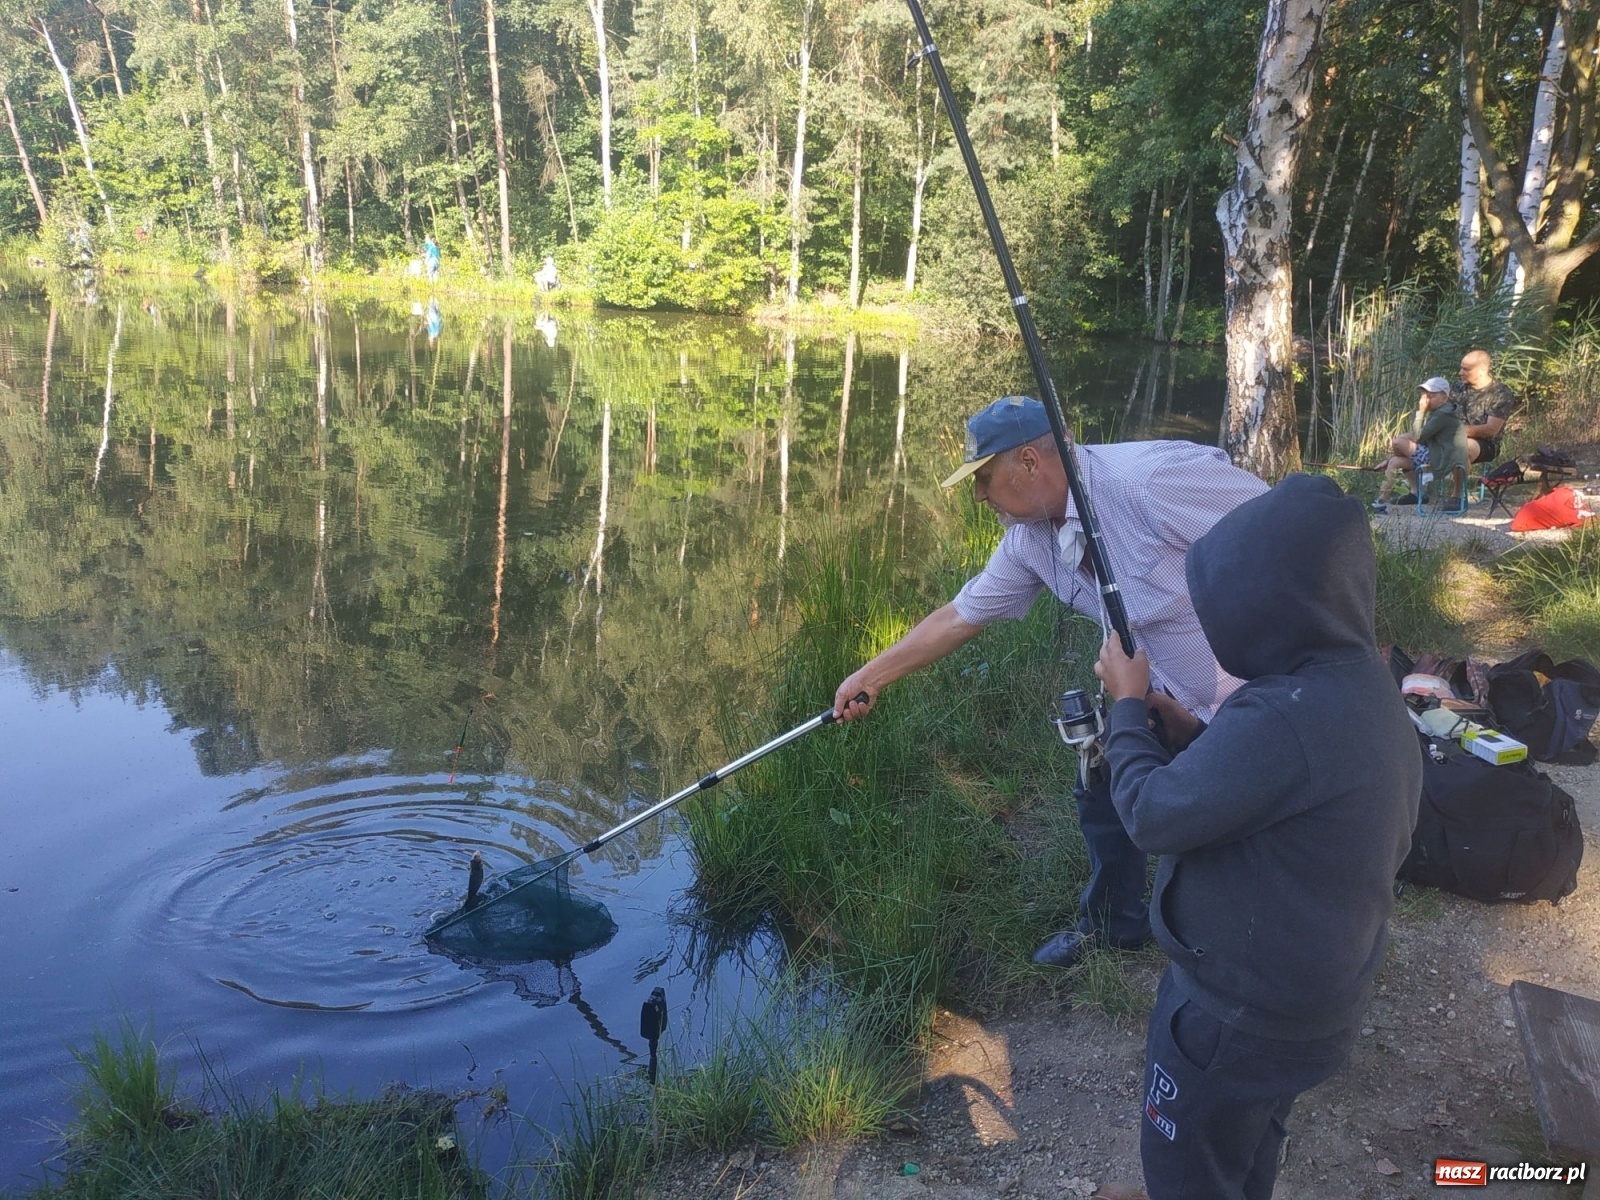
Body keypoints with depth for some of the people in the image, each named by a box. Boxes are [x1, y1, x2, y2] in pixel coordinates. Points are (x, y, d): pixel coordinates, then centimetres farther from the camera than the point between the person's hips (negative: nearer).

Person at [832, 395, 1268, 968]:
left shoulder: (1152, 479, -32)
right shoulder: (1031, 539, -6)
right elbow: (958, 617, 6)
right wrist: (870, 677, 11)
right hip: (1182, 696, 8)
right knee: (1102, 784, 14)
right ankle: (1110, 925, 38)